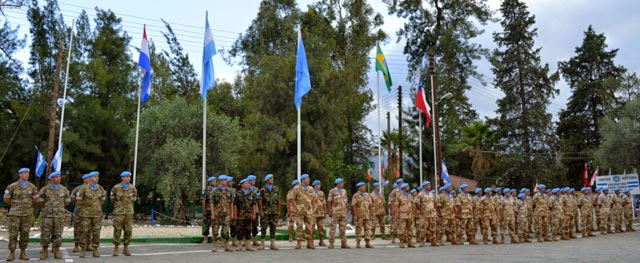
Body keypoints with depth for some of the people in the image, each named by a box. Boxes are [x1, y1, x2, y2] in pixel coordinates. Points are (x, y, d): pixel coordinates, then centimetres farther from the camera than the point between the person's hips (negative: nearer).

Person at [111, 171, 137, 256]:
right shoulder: (116, 187, -4)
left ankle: (125, 248, 11)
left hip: (129, 212, 2)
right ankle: (116, 248, 8)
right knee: (117, 230, -2)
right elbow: (112, 199, 13)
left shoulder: (132, 188, 3)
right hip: (119, 212, -2)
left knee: (128, 230, 2)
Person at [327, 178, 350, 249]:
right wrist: (330, 211, -10)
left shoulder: (344, 191, 13)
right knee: (333, 228, -2)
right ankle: (331, 243, 2)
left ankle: (344, 243, 7)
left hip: (343, 213, 5)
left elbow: (345, 202, 17)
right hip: (335, 212, -5)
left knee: (343, 228, 4)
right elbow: (329, 202, -4)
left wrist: (346, 210, 11)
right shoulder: (332, 191, -3)